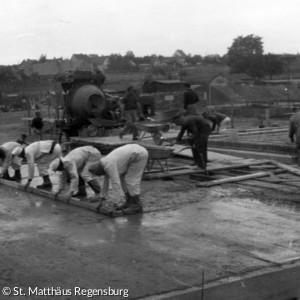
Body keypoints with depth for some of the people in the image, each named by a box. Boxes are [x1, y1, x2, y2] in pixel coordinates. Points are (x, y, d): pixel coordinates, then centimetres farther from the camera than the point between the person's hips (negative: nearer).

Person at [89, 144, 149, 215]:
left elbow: (116, 184, -27)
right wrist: (102, 199, 22)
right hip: (136, 153, 10)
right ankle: (129, 202, 16)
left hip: (139, 155, -10)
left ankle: (137, 205, -1)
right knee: (122, 178, 11)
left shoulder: (109, 165, -22)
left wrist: (114, 205, -25)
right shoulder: (106, 164, 7)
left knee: (130, 181, -9)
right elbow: (106, 181, 18)